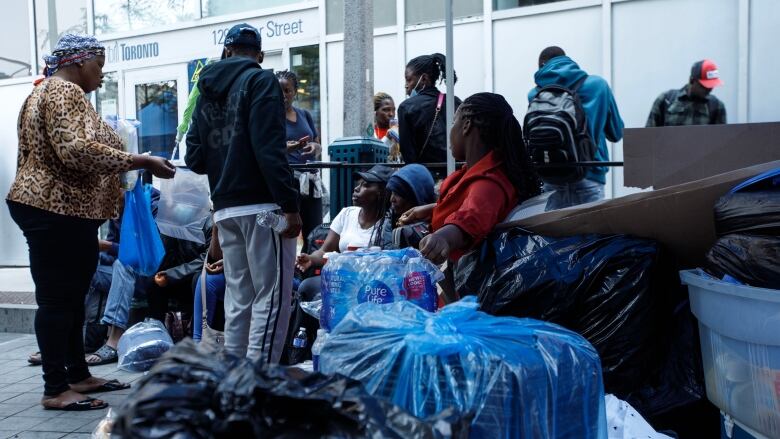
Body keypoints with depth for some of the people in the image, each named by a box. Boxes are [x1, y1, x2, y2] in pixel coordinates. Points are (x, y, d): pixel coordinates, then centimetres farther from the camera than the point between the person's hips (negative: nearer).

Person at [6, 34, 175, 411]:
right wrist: (141, 162, -24)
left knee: (70, 297, 13)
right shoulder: (63, 92, -12)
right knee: (56, 299, -7)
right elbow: (77, 150, -26)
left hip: (63, 210, 11)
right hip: (56, 212, -11)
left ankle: (78, 375, 20)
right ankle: (55, 389, -2)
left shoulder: (50, 91, 22)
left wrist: (111, 192, 21)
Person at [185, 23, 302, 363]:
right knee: (272, 297, -4)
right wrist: (290, 204, -16)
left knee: (238, 298, 12)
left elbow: (194, 159, 13)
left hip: (225, 209, 7)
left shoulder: (206, 91, 16)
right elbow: (270, 149, -16)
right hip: (261, 205, -7)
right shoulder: (260, 80, -4)